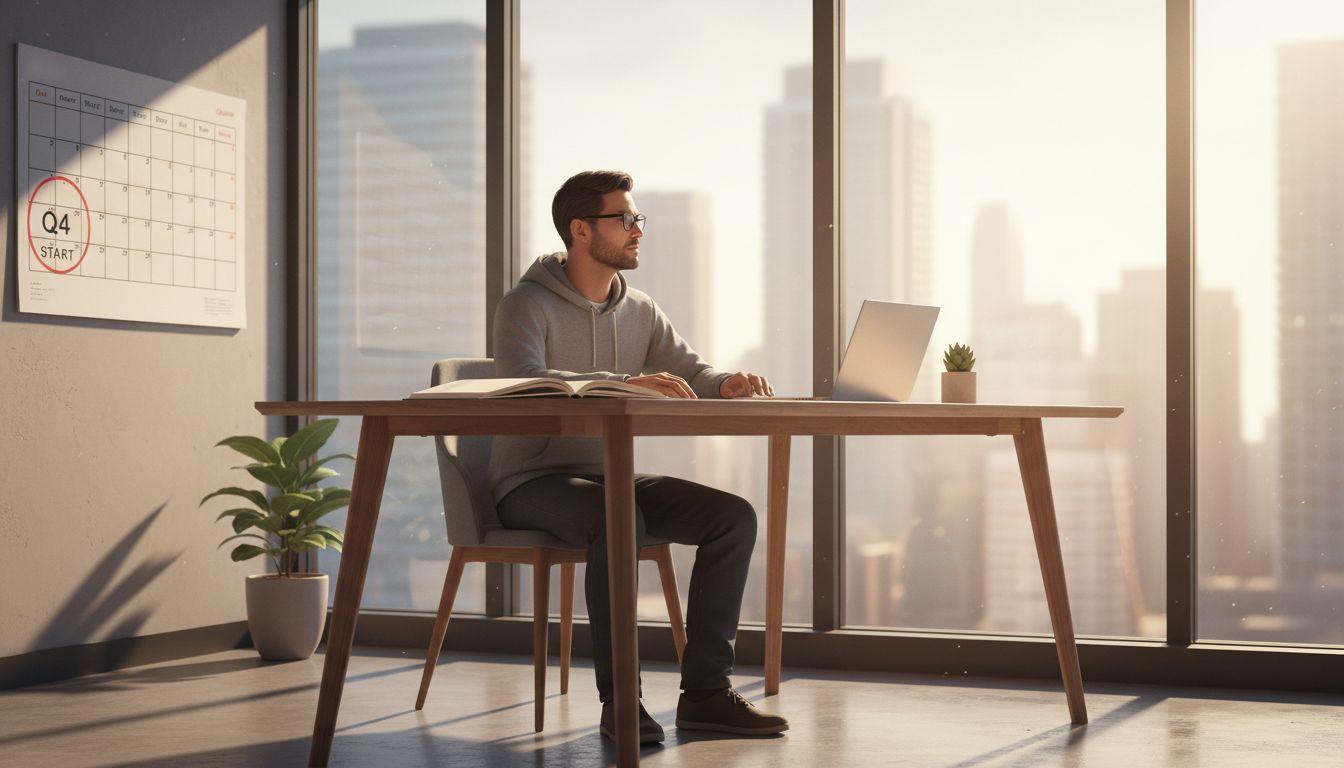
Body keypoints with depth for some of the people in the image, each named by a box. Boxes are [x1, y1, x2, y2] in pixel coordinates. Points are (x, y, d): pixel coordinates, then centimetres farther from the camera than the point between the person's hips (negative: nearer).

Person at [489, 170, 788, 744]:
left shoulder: (639, 311, 11)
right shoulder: (528, 304, -9)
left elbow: (693, 373, 7)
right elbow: (524, 382, -28)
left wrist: (729, 385, -19)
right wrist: (628, 381, -39)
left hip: (610, 476, 7)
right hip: (533, 482, -7)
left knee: (733, 515, -13)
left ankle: (705, 691, -11)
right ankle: (619, 700, -28)